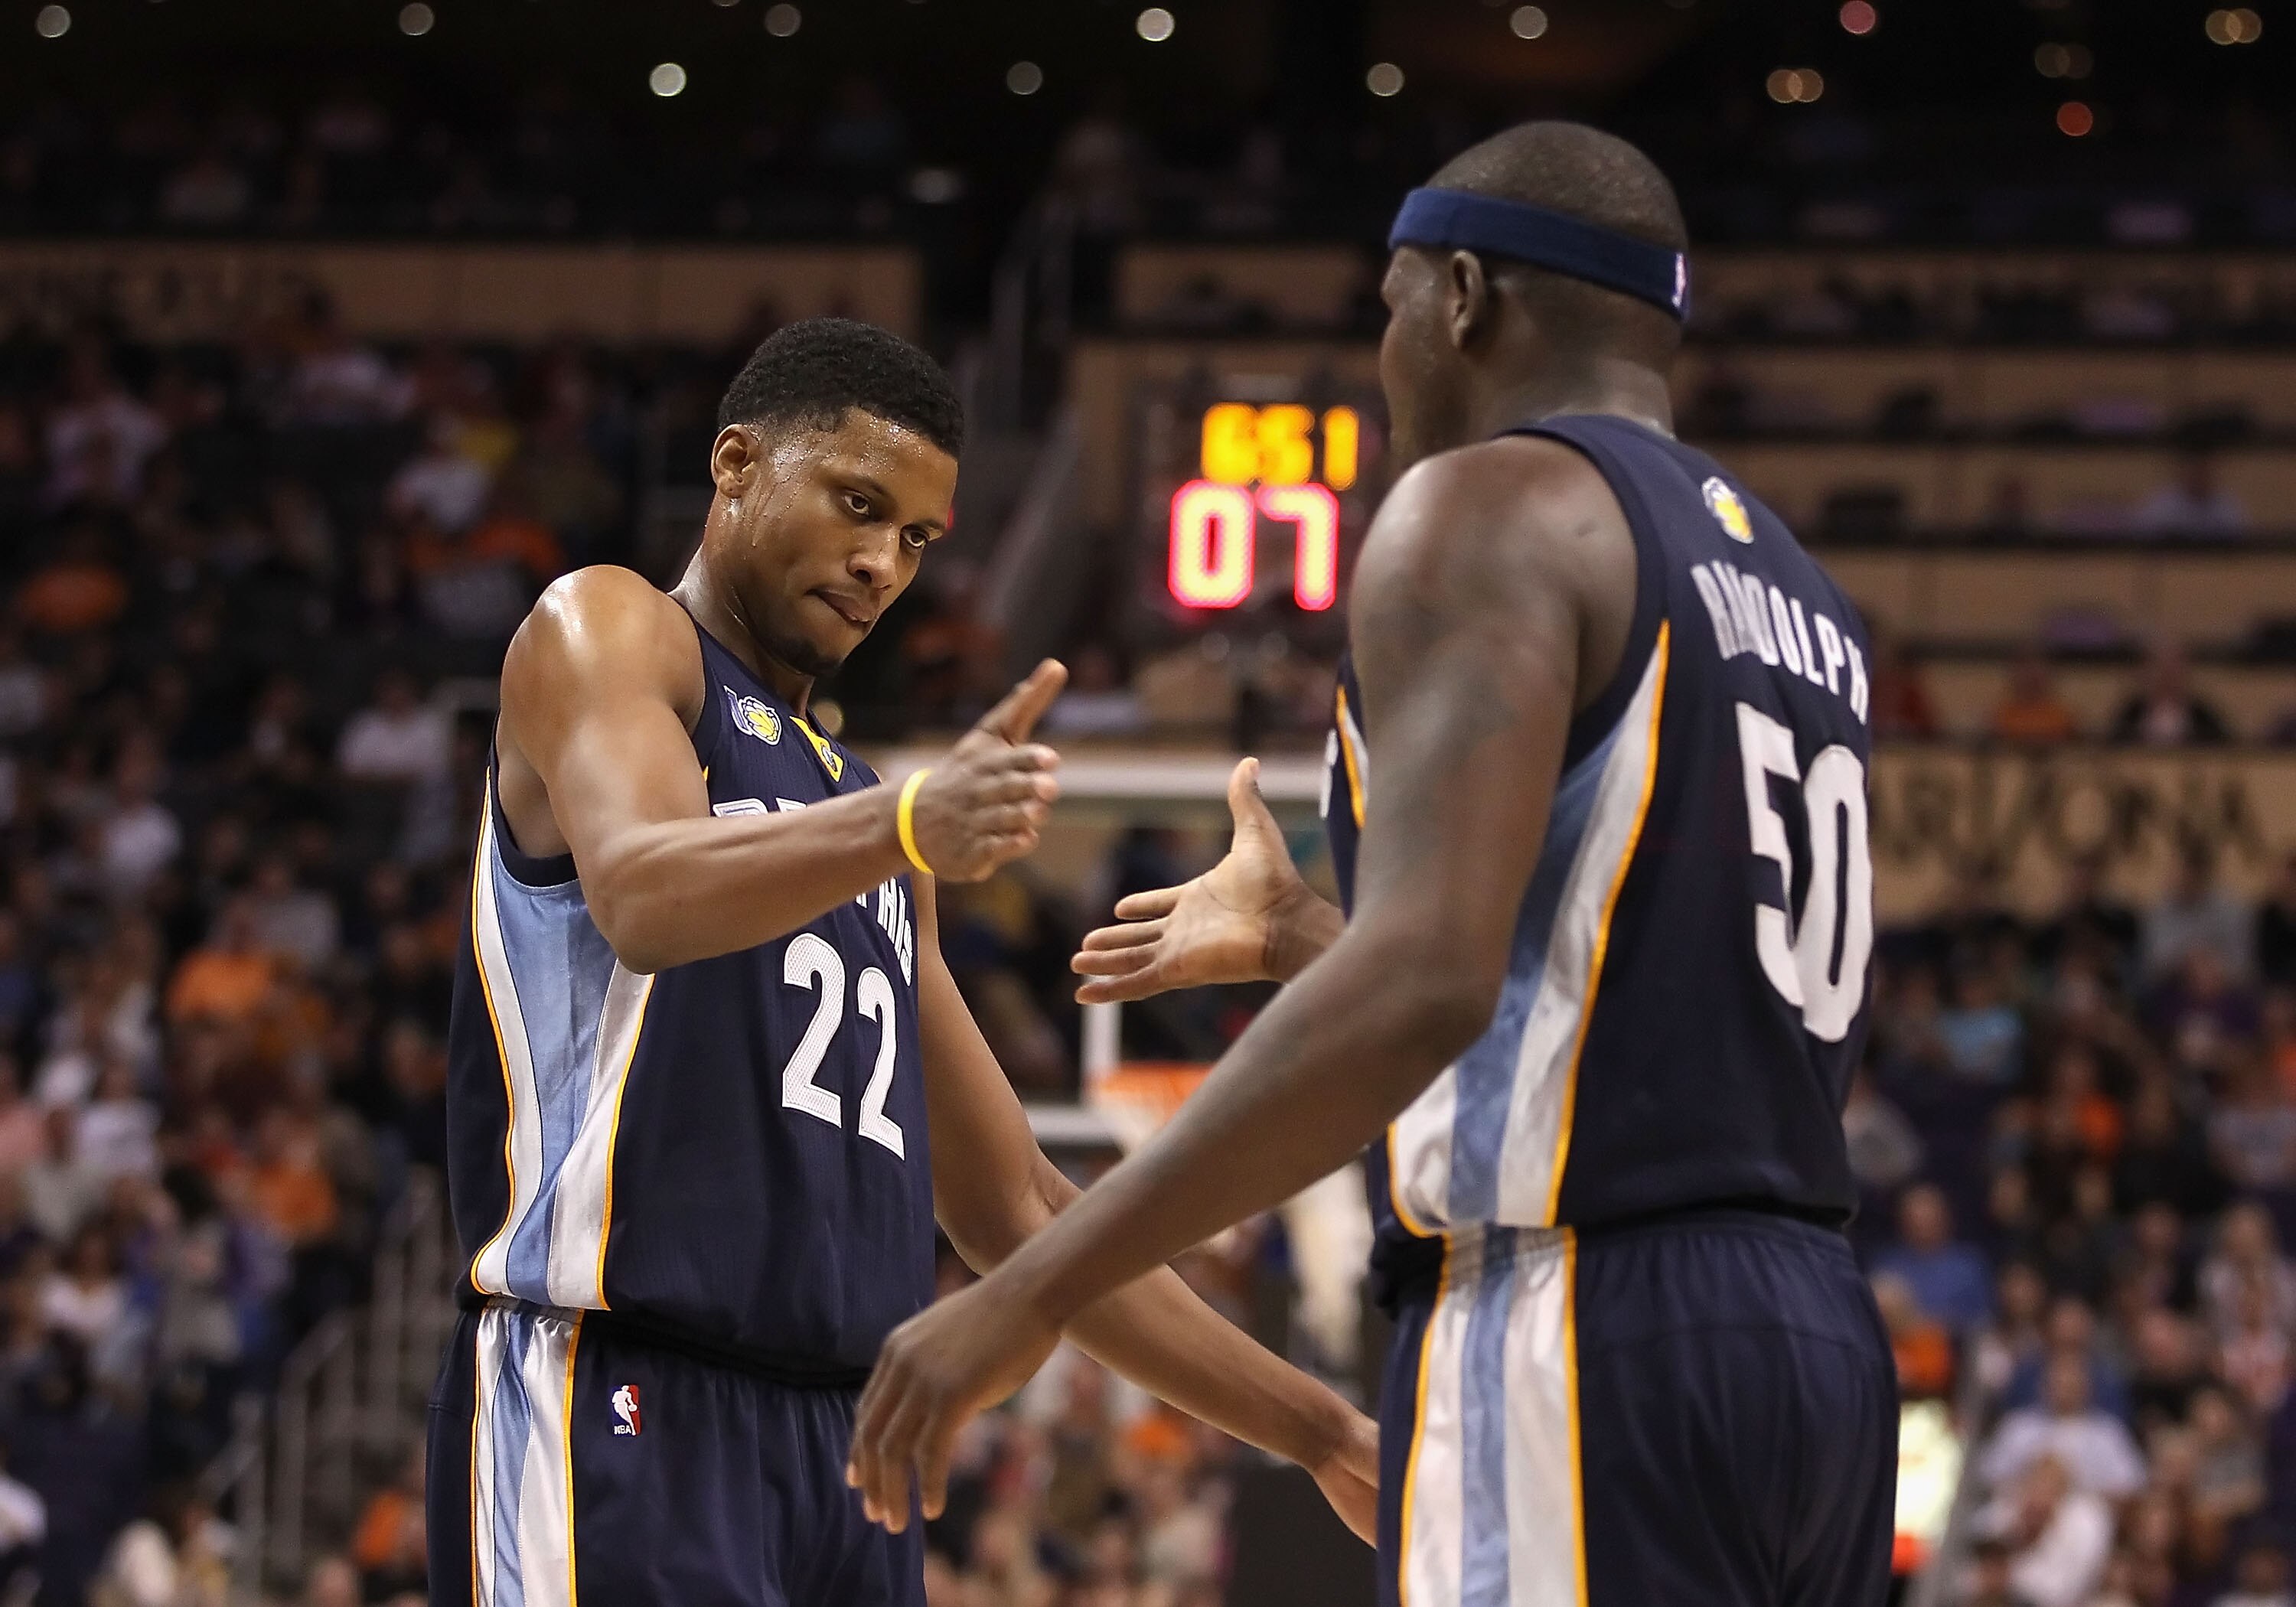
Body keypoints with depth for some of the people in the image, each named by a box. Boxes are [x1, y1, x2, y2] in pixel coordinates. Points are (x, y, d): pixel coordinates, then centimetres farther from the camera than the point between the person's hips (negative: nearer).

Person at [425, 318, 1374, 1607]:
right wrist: (906, 827, -39)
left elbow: (1015, 1208, 29)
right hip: (618, 1406, -8)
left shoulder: (855, 802, 28)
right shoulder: (604, 632, 5)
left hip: (845, 1449, 8)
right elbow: (638, 897, -20)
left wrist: (1323, 1435, 24)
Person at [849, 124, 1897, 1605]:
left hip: (1581, 1345, -9)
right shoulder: (1794, 591, 20)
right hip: (1811, 1334, 9)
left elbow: (1427, 983, -21)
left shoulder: (1491, 509, -6)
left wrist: (1034, 1291, -19)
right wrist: (1299, 938, 41)